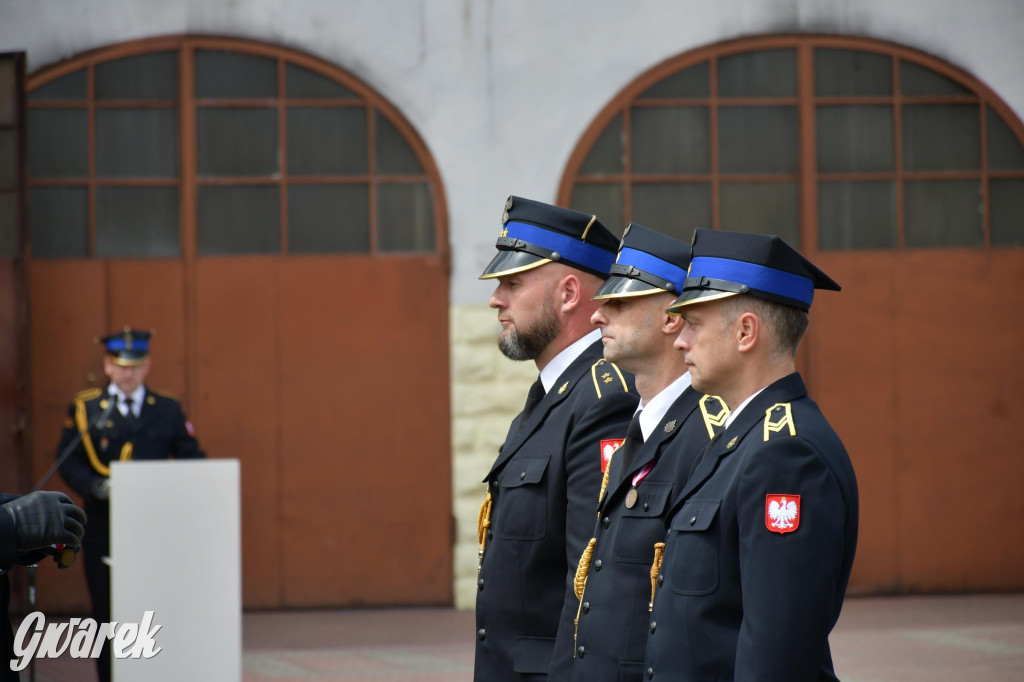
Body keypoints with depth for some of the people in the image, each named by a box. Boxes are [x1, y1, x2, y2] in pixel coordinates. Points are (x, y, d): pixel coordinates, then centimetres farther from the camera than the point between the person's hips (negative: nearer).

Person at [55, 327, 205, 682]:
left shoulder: (168, 410, 9)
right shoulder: (85, 409, 5)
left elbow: (192, 463, 8)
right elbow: (68, 463, 1)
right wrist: (97, 487, -17)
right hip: (103, 529, 0)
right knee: (108, 614, 2)